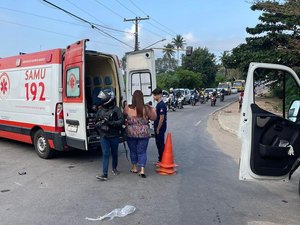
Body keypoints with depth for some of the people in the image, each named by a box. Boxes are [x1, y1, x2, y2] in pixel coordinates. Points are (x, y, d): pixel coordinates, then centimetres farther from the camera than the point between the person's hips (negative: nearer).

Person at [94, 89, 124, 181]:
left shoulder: (116, 109, -7)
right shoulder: (100, 109, 7)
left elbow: (121, 121, -16)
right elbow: (96, 121, 17)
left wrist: (110, 123, -25)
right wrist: (99, 124, -4)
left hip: (114, 136, -2)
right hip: (104, 136, 2)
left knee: (114, 153, 14)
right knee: (105, 154, -3)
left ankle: (114, 168, 38)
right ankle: (104, 174, -4)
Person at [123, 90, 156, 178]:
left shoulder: (128, 108, -10)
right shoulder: (147, 108, -9)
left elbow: (123, 117, 7)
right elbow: (153, 118, 4)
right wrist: (153, 110, 18)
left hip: (131, 133, 0)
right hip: (144, 133, 0)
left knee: (133, 150, 18)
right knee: (142, 151, 9)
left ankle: (134, 167, 30)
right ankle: (142, 170, 5)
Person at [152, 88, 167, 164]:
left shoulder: (161, 105, -19)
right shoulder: (158, 104, 12)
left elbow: (162, 118, -21)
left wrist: (158, 129, -17)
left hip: (160, 128, -10)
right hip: (157, 128, 10)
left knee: (161, 144, -1)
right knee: (158, 143, 16)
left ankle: (162, 160, 9)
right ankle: (160, 159, 27)